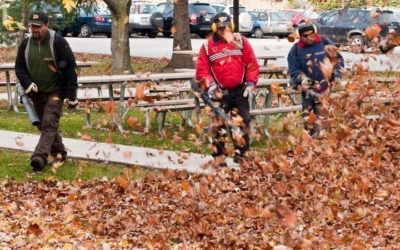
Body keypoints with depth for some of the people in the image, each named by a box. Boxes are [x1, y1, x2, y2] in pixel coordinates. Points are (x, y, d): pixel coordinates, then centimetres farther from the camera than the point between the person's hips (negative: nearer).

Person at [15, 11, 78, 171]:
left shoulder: (58, 42, -13)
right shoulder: (26, 44, 1)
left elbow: (70, 68, -10)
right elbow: (19, 67, 8)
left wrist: (71, 95, -12)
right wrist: (28, 84, -12)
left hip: (55, 92, -6)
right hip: (36, 93, 6)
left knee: (49, 124, -17)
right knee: (43, 125, 12)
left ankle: (39, 157, -27)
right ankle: (59, 153, 28)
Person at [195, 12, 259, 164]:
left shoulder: (241, 41, 3)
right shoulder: (208, 46, 2)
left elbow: (252, 64, 4)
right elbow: (201, 70, 1)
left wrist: (251, 82, -3)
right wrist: (209, 85, -13)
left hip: (240, 91, 1)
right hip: (220, 93, -1)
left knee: (242, 123, 0)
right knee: (219, 125, 0)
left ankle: (241, 156, 9)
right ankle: (219, 158, 7)